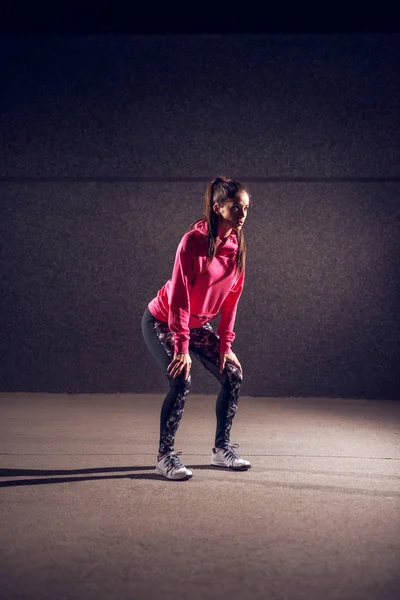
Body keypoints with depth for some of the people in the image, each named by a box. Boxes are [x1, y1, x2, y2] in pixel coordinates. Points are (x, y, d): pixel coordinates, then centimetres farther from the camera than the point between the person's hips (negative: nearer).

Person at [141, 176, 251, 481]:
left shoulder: (237, 245, -5)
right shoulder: (194, 241, -25)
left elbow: (231, 299, 0)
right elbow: (178, 297, -26)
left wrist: (225, 345, -3)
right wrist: (182, 347, -29)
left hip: (199, 324, 7)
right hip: (162, 322, -7)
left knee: (233, 375, -1)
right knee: (182, 381, -22)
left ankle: (222, 449, 15)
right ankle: (165, 456, -7)